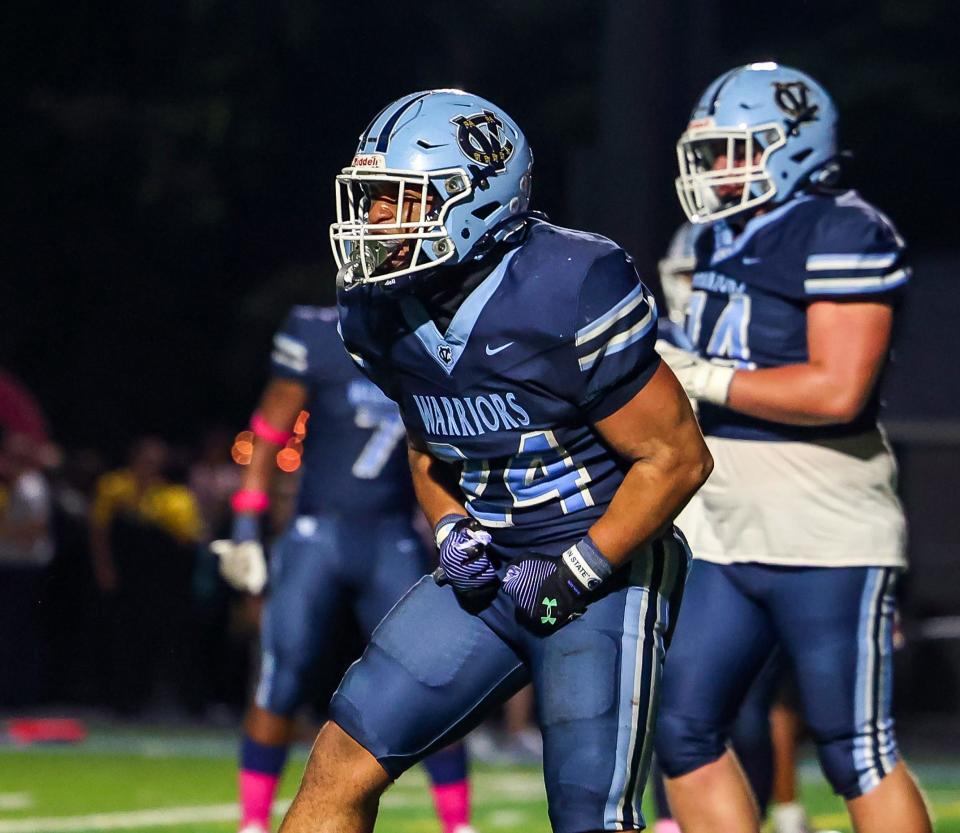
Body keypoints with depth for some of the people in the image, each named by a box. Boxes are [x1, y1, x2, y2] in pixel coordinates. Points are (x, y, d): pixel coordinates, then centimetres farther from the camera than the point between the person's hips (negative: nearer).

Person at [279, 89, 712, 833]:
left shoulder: (571, 295, -21)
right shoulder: (384, 312, 1)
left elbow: (676, 457, -16)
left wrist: (575, 575, -15)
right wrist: (453, 533, 1)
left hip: (603, 573, -7)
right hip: (489, 573, 7)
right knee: (341, 766, 0)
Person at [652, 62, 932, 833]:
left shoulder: (842, 238, -14)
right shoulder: (725, 241, 14)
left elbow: (836, 390, -23)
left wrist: (698, 377, -18)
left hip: (828, 540, -9)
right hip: (730, 539, 9)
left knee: (856, 755, -3)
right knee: (683, 734, 6)